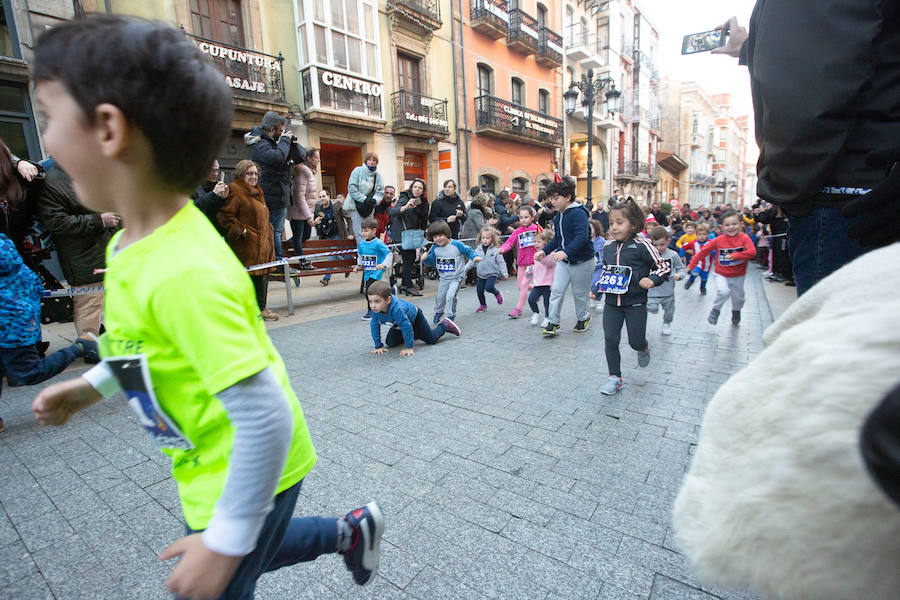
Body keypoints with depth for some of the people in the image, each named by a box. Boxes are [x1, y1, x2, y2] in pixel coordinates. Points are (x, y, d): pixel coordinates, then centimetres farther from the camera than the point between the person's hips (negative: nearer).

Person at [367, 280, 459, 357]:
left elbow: (406, 327, -41)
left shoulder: (397, 309, -48)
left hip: (415, 318, -6)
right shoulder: (375, 309, -28)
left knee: (432, 339, 6)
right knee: (390, 343, 2)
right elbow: (375, 326, -16)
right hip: (398, 324, 6)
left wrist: (409, 348, -35)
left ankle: (444, 325, 35)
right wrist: (378, 346, -16)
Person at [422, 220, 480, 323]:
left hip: (456, 277, -5)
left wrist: (475, 256, -19)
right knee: (440, 296, 16)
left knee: (450, 296, -17)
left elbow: (468, 251, -4)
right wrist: (426, 258, -12)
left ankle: (451, 316, 2)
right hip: (443, 278, 5)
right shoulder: (435, 248, -4)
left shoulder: (457, 245, -17)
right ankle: (438, 313, 43)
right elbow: (431, 261, 8)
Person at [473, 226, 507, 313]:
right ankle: (483, 305, 28)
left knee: (489, 287, -23)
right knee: (479, 290, 6)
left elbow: (501, 262, -6)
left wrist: (504, 273, -12)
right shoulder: (478, 250, 3)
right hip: (481, 274, 5)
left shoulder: (495, 250, -8)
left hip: (492, 273, -4)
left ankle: (497, 293, 10)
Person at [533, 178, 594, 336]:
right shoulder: (559, 216, 7)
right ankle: (553, 323, 3)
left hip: (581, 261, -7)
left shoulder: (578, 213, -20)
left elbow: (582, 237, -33)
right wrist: (544, 251, 6)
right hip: (563, 260, 7)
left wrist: (566, 252, -46)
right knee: (556, 290, -2)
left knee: (579, 293, 9)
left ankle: (583, 319, 33)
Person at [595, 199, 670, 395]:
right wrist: (598, 288, 12)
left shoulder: (642, 246, -11)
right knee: (610, 339, -1)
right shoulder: (608, 247, 5)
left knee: (635, 341, 4)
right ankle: (615, 377, 13)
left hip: (635, 303, -4)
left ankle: (643, 348, 44)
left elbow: (663, 266, -3)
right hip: (612, 302, 4)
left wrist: (652, 279, -19)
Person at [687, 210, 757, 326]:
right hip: (722, 274, -1)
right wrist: (691, 265, -5)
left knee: (738, 297, 13)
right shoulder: (718, 240, -9)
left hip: (738, 275, 1)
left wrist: (735, 255, -34)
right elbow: (703, 251, -4)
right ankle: (715, 310, 3)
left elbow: (752, 252, -24)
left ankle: (736, 311, 48)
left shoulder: (745, 238, -11)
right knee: (724, 292, -25)